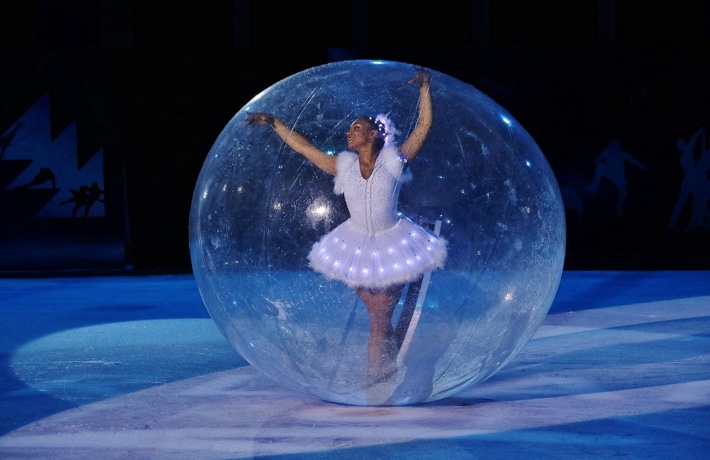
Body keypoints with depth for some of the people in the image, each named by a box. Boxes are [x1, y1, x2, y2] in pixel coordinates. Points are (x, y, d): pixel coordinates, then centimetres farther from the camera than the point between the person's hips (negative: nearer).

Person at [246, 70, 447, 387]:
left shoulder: (394, 162, -9)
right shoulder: (343, 166, -1)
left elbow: (424, 124, -7)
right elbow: (302, 146, 5)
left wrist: (425, 87, -9)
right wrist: (273, 123, 6)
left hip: (391, 247, -3)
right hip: (358, 248, 3)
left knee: (379, 320, -5)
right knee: (379, 319, 6)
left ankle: (375, 378, 3)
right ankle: (389, 370, 20)